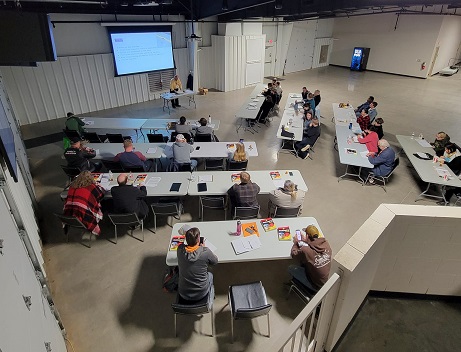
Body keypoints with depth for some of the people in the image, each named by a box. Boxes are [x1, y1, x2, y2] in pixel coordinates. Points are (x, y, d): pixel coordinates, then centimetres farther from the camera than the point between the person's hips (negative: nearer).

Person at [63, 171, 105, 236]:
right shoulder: (92, 187, -7)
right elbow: (102, 192, 12)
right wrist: (97, 185, 33)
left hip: (68, 218, 6)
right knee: (100, 213, 17)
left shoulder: (72, 186, 7)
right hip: (84, 218, -6)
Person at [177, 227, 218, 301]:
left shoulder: (180, 249, -18)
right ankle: (210, 298, 51)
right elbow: (215, 261, -2)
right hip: (200, 294, -2)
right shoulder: (206, 252, -24)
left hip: (183, 294, 2)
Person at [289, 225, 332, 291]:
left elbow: (294, 254, -11)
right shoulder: (326, 243, -19)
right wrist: (306, 241, 11)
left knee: (291, 268, 8)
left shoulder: (305, 251, -34)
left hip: (315, 286, -6)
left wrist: (295, 243, 6)